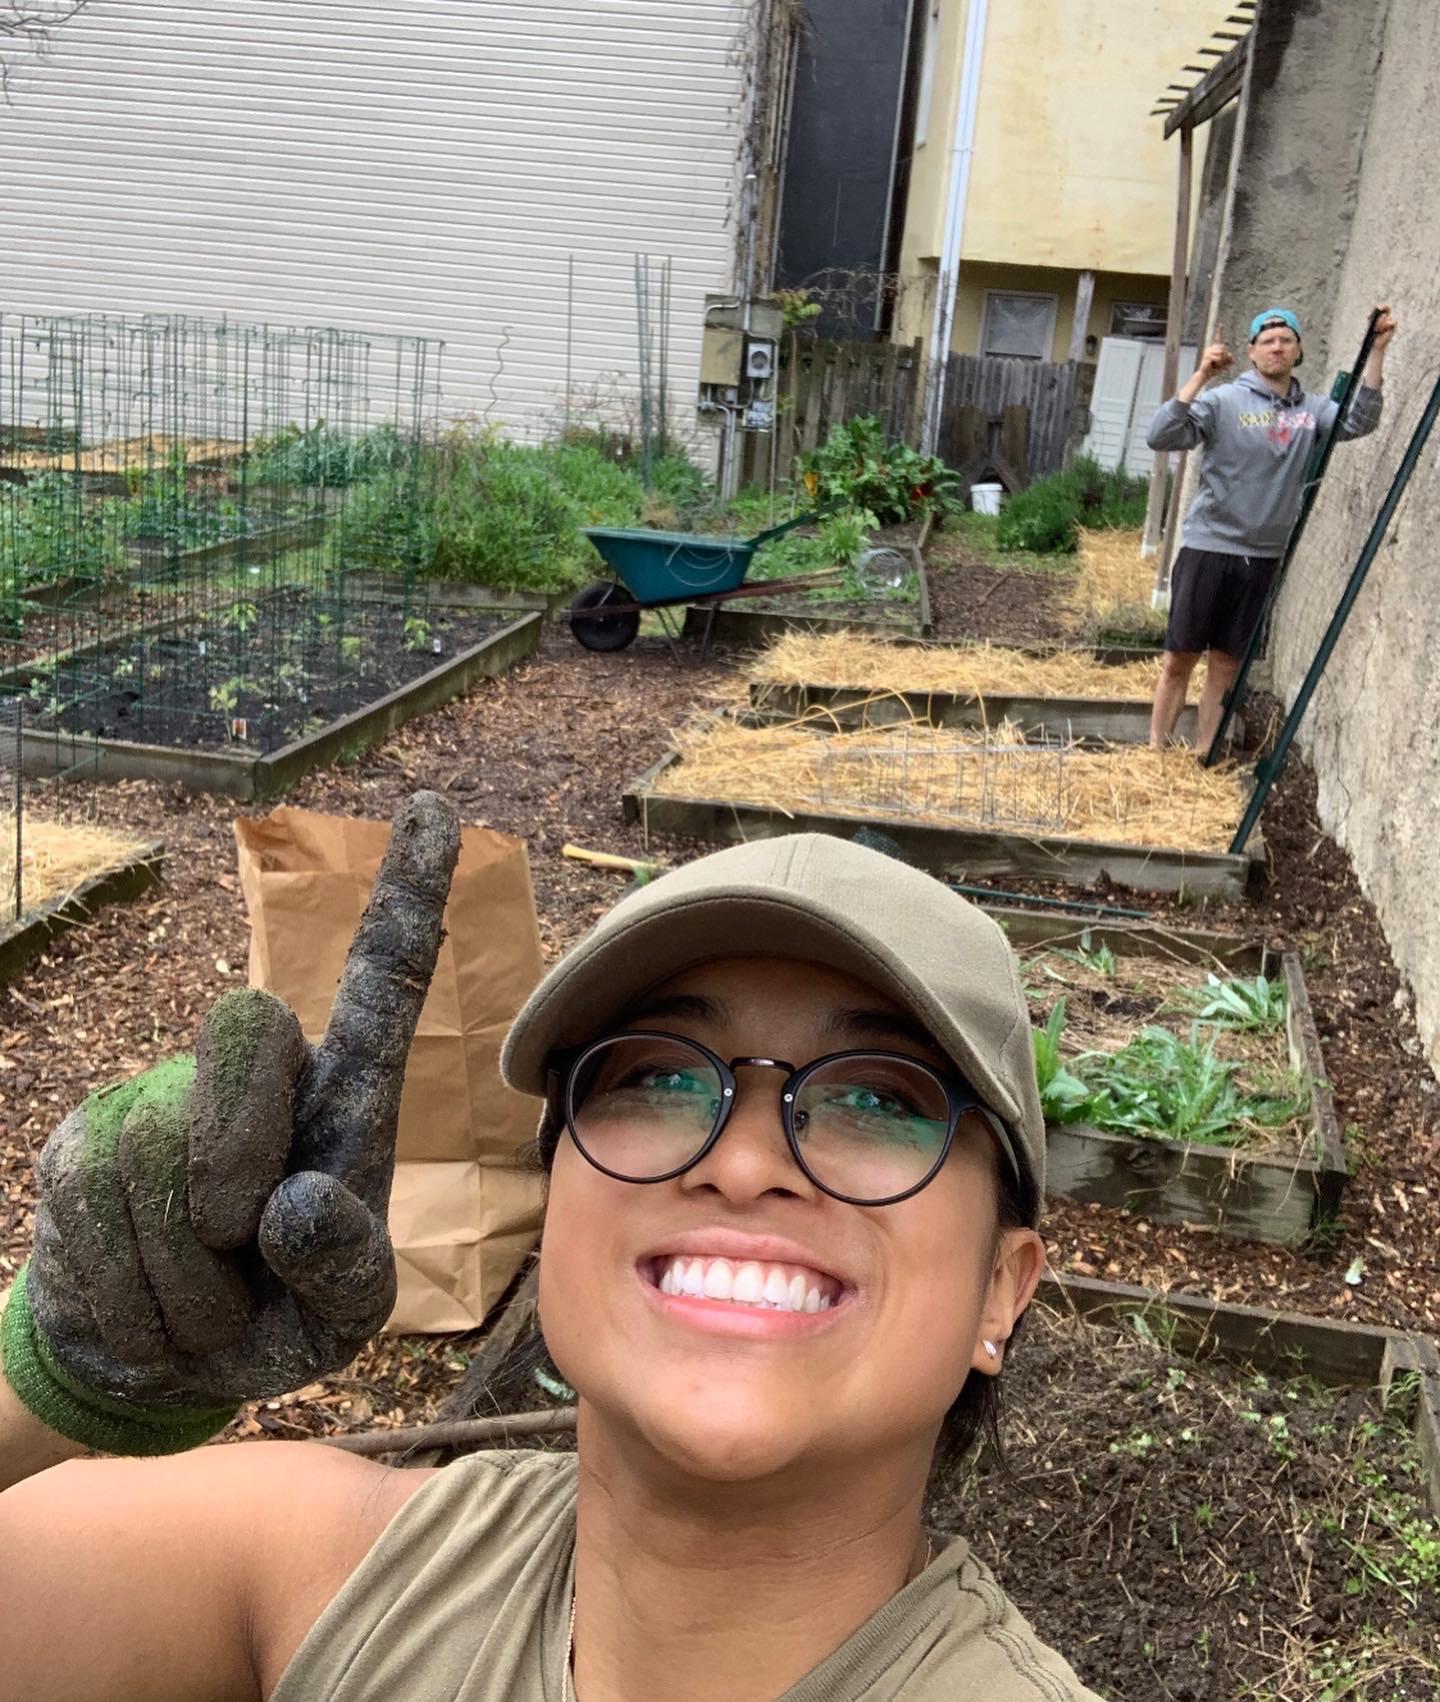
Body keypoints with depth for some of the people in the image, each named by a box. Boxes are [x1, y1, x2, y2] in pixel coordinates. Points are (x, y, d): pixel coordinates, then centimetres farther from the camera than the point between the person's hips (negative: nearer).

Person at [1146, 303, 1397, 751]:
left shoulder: (1312, 410, 7)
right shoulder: (1224, 401, -5)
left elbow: (1359, 421, -10)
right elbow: (1160, 437, -16)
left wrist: (1376, 352, -15)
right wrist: (1200, 377, -24)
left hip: (1263, 559, 3)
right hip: (1208, 548, -3)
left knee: (1226, 667, 8)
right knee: (1179, 660, 1)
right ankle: (1155, 752, 11)